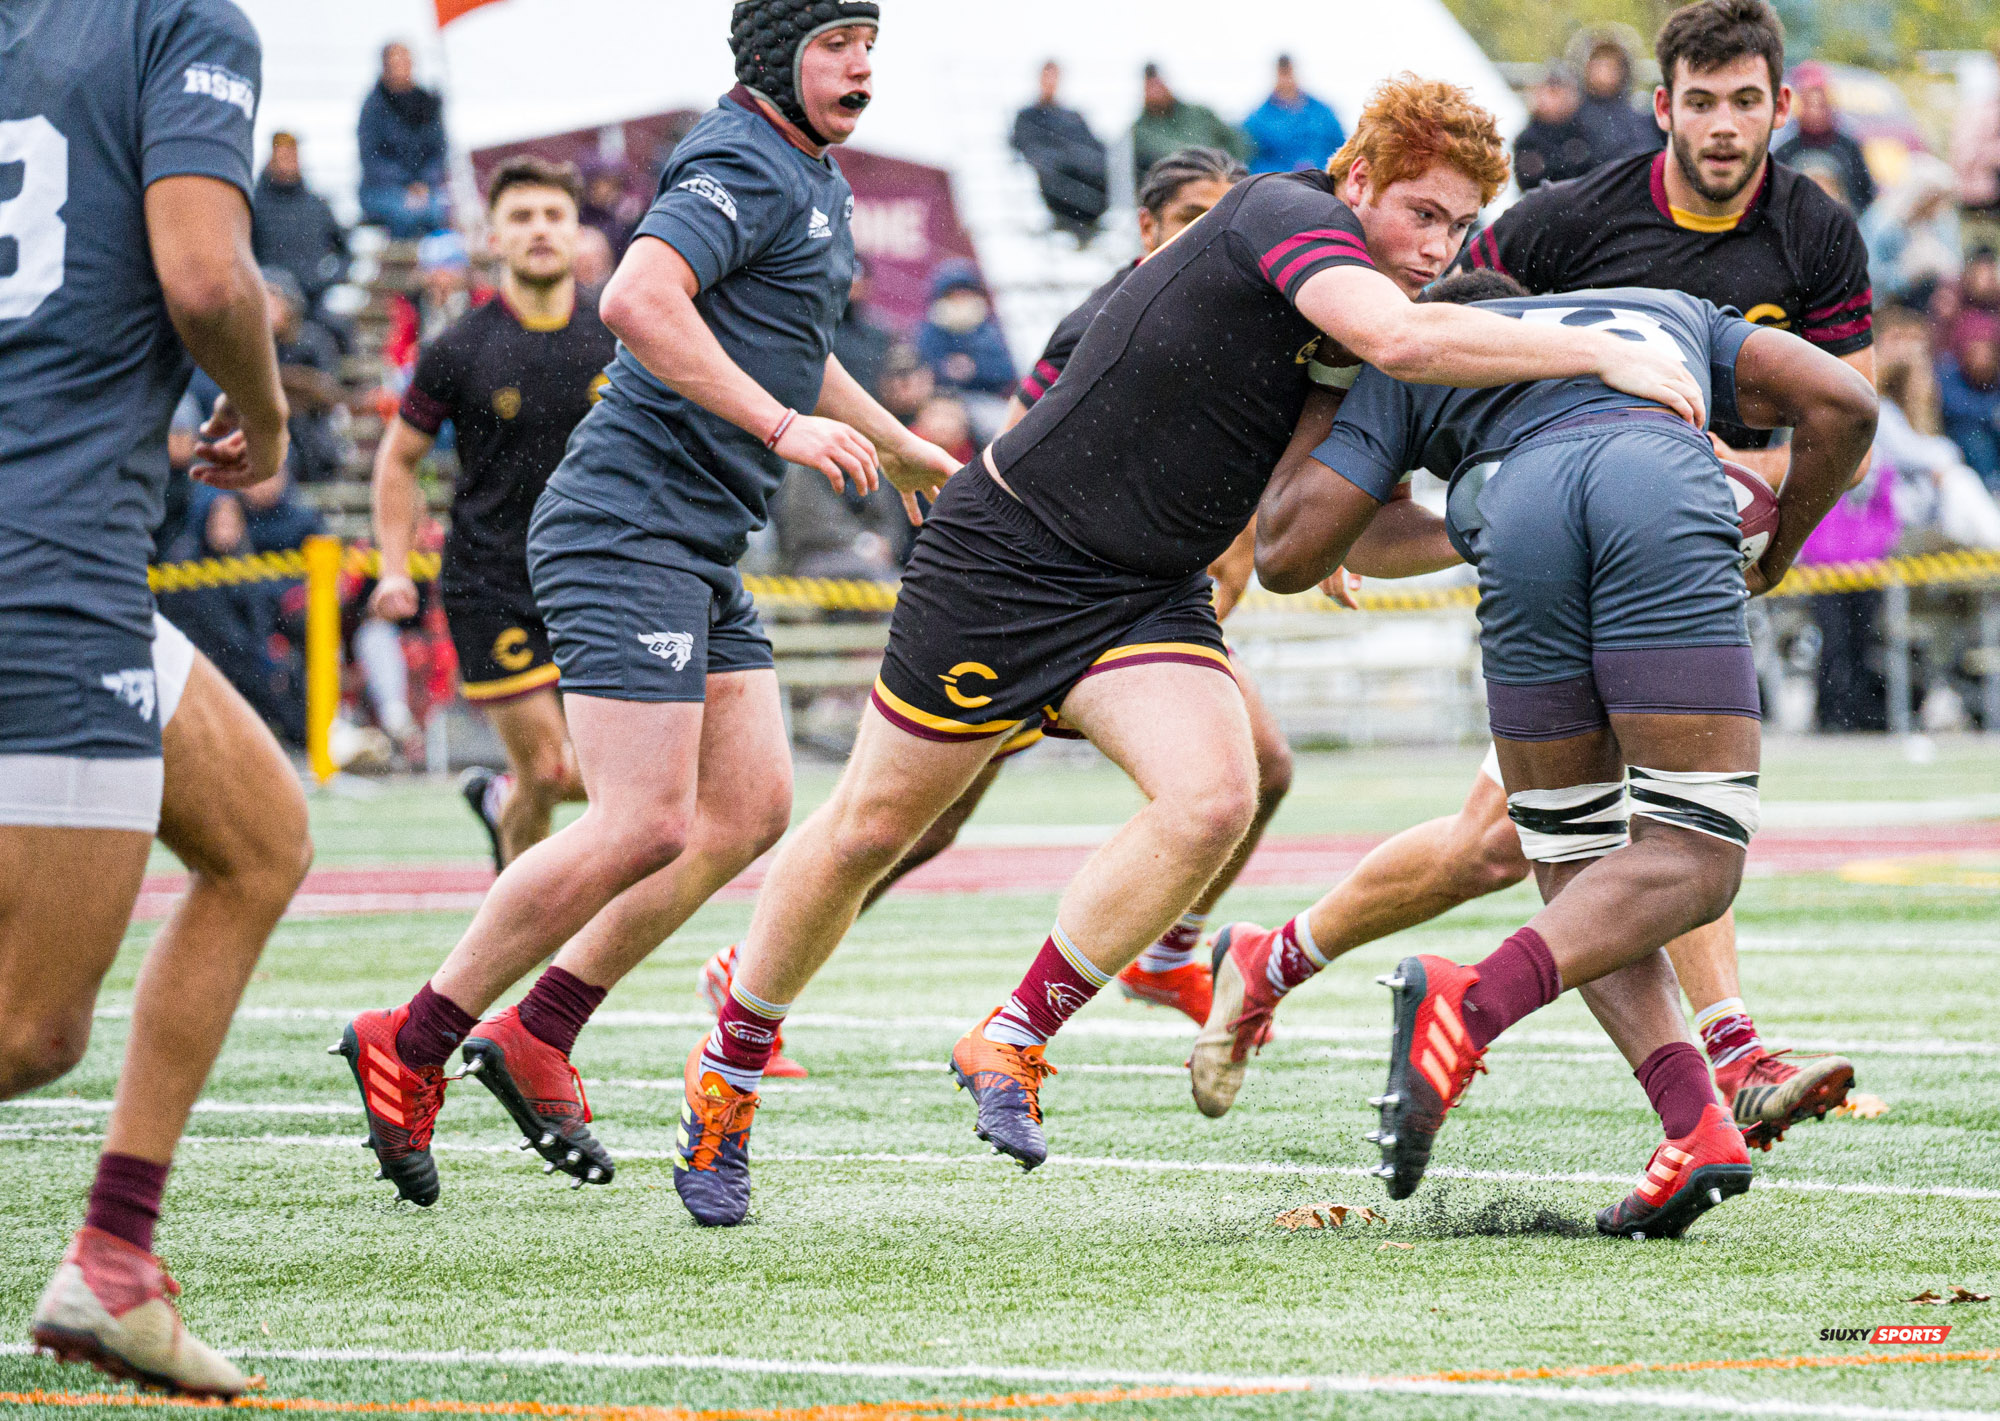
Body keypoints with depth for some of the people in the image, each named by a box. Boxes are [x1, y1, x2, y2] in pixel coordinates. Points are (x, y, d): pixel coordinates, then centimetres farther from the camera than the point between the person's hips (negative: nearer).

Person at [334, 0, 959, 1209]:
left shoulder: (816, 182, 20)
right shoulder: (745, 169, -13)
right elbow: (637, 300, -30)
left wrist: (898, 447, 47)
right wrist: (782, 426, -30)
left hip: (705, 554, 10)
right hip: (630, 525, -10)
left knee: (752, 810, 5)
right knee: (643, 825, -15)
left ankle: (537, 1034, 10)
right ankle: (411, 1044, -5)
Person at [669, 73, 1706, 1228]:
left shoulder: (1341, 355, 4)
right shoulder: (1282, 215, -20)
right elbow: (1402, 339, -38)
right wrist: (1597, 352, -36)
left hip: (1150, 598, 7)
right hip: (1007, 554, -7)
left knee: (1214, 798, -20)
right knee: (873, 829, 4)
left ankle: (1015, 1041, -2)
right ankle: (730, 1069, 27)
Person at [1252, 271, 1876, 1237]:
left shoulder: (1412, 361, 37)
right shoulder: (1675, 315, 42)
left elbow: (1286, 556, 29)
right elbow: (1841, 402, 26)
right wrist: (1778, 555, 41)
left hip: (1522, 517, 1)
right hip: (1665, 491, -1)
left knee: (1577, 868, 16)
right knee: (1689, 863, 4)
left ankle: (1695, 1125, -5)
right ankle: (1477, 1003, -21)